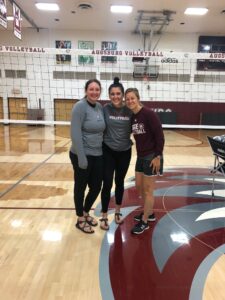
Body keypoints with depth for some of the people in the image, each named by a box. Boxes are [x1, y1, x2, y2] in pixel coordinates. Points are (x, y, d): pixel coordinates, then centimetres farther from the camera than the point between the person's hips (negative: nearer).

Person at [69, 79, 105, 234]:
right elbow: (75, 133, -19)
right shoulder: (80, 107, -14)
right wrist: (81, 157, -22)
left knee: (96, 187, 15)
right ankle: (80, 220, 28)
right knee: (81, 187, 9)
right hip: (82, 155, -7)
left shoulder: (100, 107, 7)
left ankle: (86, 213, 39)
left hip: (98, 155, 7)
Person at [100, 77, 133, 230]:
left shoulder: (129, 110, -5)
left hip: (124, 152, 2)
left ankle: (118, 212, 35)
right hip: (108, 151, -1)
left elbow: (134, 129, 5)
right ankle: (104, 217, 17)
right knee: (107, 184, 0)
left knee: (120, 182, 15)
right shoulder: (105, 109, -9)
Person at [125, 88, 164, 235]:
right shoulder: (132, 117, 4)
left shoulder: (149, 114, -18)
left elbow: (160, 136, -19)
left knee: (148, 189, 2)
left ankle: (144, 221, 18)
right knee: (139, 186, 17)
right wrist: (139, 154, 7)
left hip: (152, 156, -8)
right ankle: (150, 213, 37)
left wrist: (158, 157, -19)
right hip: (140, 156, 8)